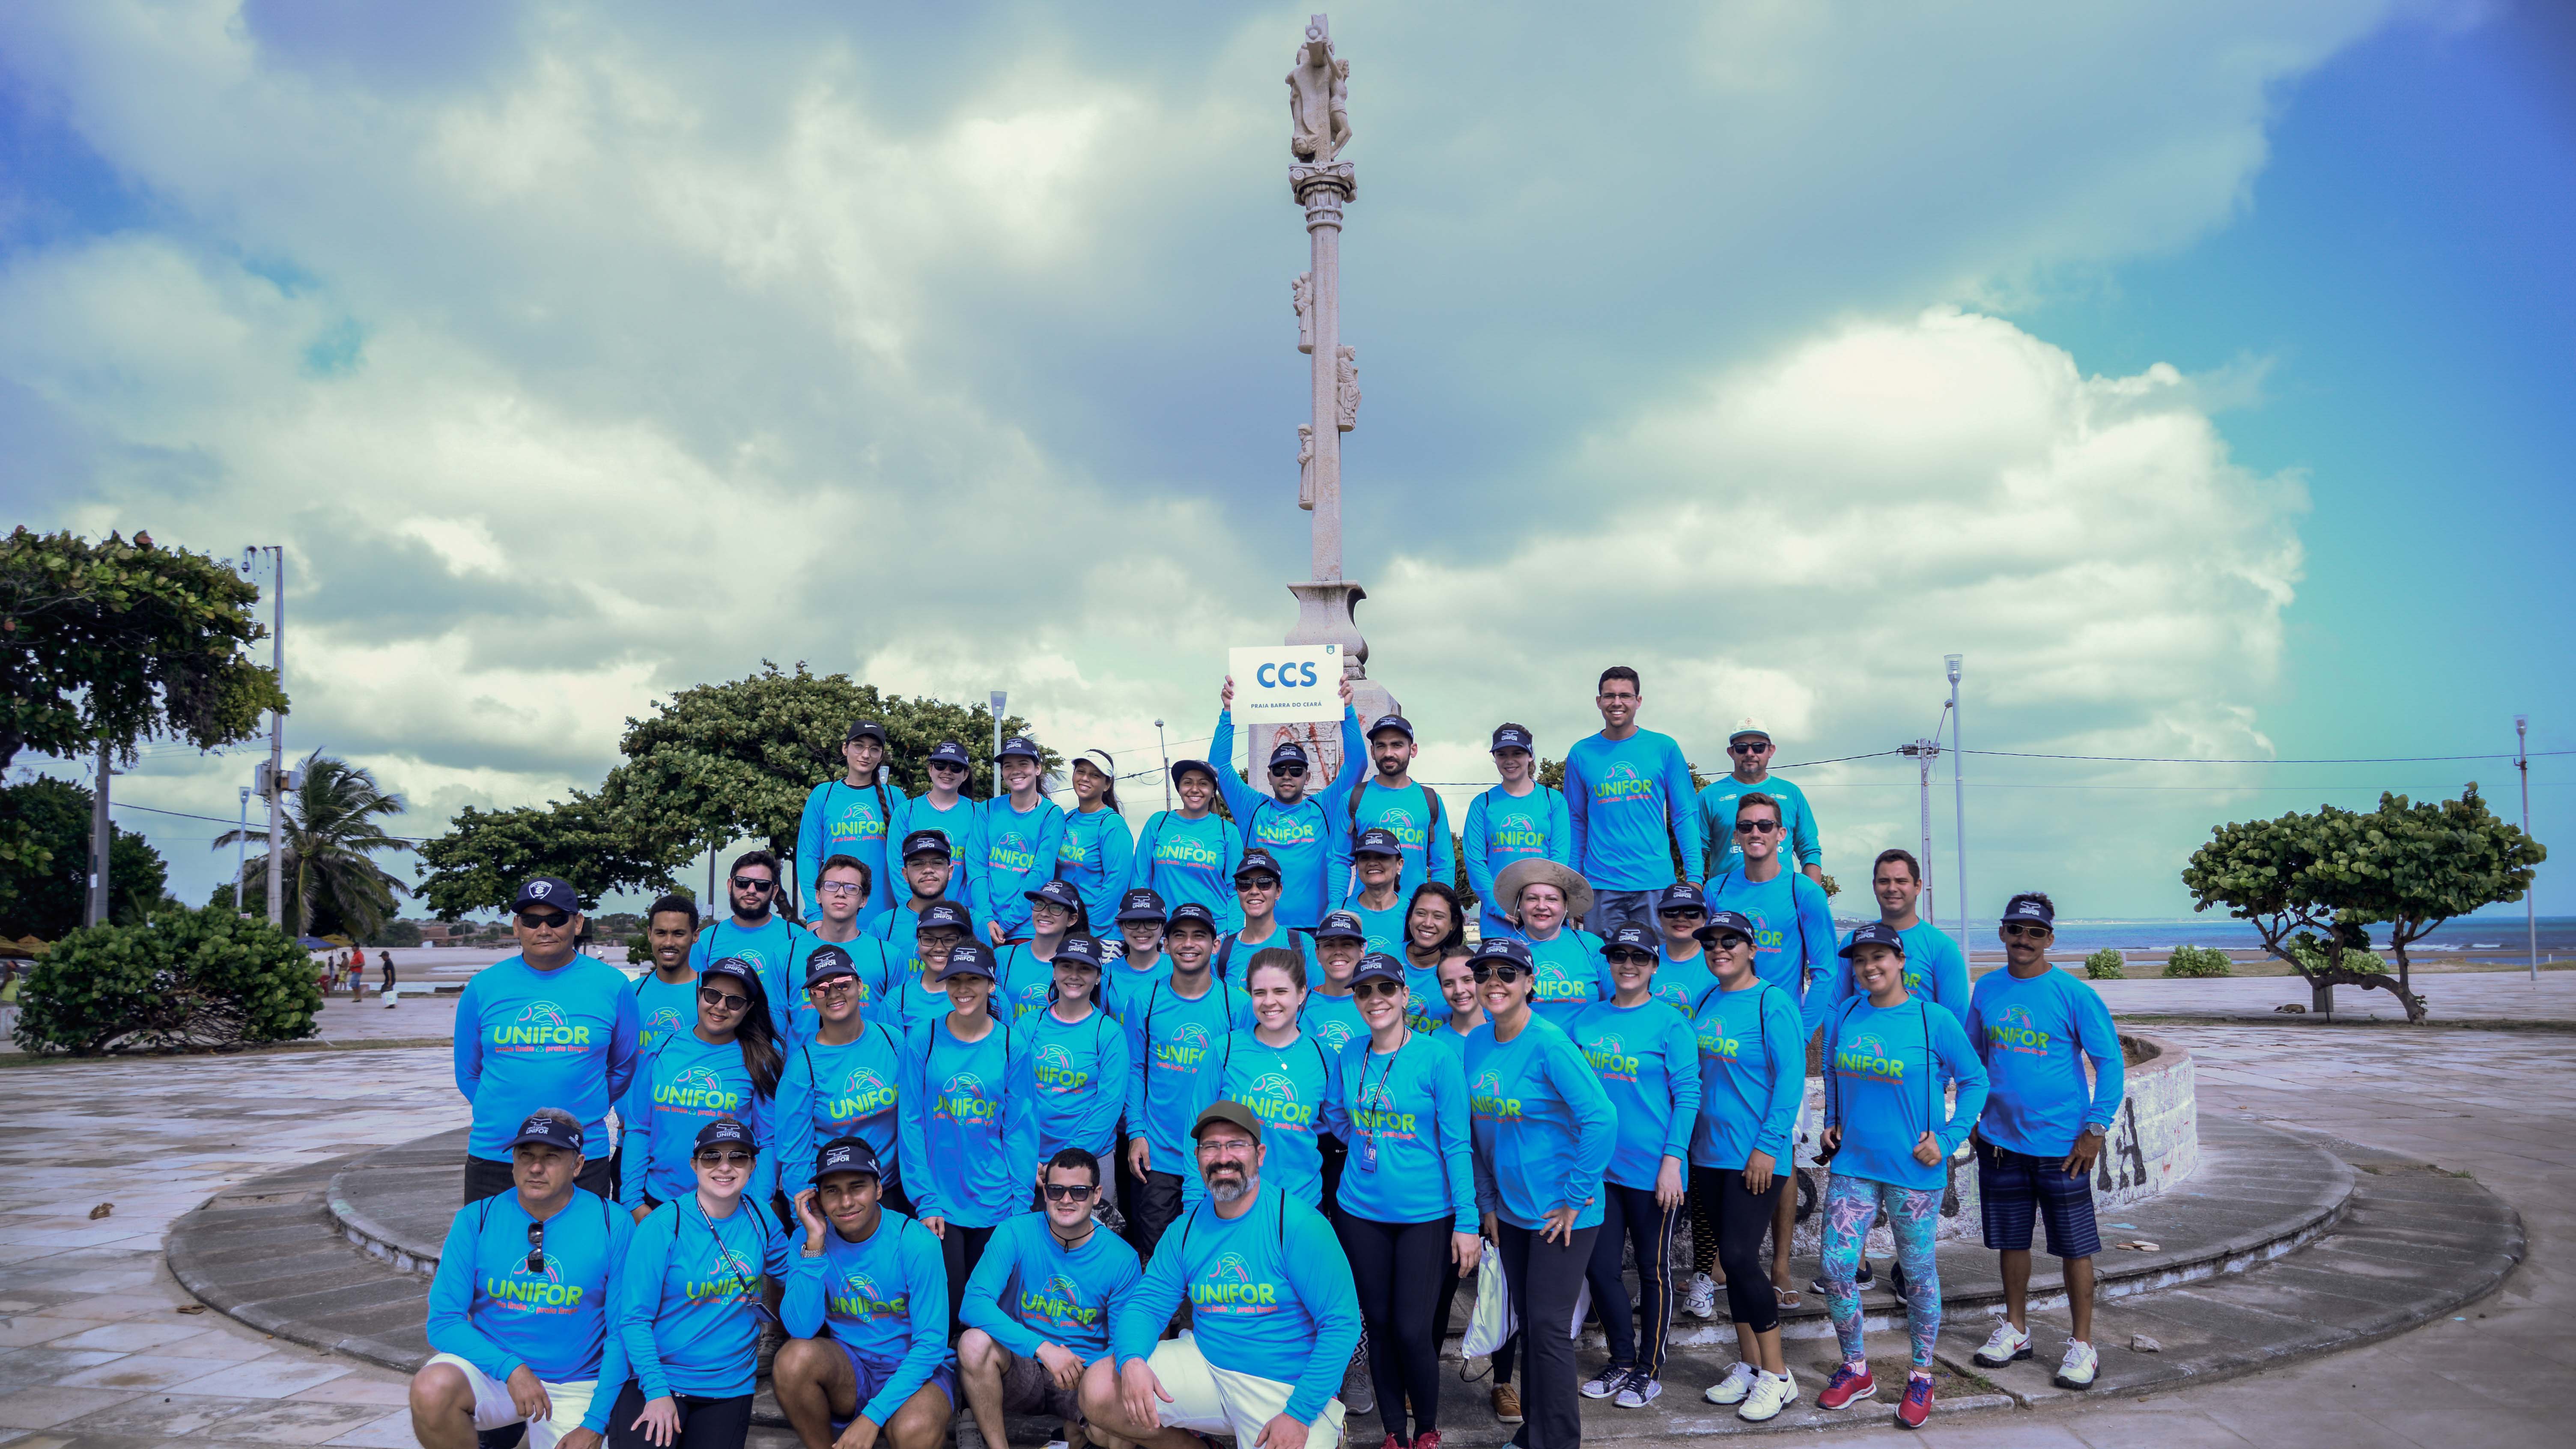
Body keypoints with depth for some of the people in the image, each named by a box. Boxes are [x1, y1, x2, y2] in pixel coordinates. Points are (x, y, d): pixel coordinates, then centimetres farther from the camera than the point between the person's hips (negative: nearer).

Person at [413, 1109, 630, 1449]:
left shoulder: (613, 1226, -7)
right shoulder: (476, 1220, -3)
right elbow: (444, 1321, -5)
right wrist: (510, 1368, -20)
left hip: (573, 1388, 0)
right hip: (491, 1373, 0)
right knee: (432, 1389, -30)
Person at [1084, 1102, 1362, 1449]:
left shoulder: (1298, 1224, -15)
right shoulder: (1186, 1229, 3)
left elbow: (1342, 1323, -17)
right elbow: (1146, 1303, 2)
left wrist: (1299, 1414, -23)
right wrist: (1132, 1360, -22)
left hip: (1292, 1388, -4)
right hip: (1206, 1365, 5)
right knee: (1099, 1391, -11)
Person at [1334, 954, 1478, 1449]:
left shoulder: (1437, 1057, -10)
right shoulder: (1350, 1058, 3)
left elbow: (1456, 1143, -9)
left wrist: (1467, 1221, -11)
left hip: (1426, 1216, -4)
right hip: (1360, 1212, 4)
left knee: (1413, 1330, -5)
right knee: (1378, 1325, 10)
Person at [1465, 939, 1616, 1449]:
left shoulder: (1549, 1044, -19)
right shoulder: (1475, 1044, 2)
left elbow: (1601, 1118, -23)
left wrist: (1576, 1198, -19)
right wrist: (1488, 1201, 9)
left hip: (1561, 1212, -6)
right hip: (1511, 1210, 6)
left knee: (1548, 1328, -2)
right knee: (1527, 1322, 16)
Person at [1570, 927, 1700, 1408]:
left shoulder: (1670, 1022, -7)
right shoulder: (1587, 1020, 6)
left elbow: (1687, 1094, -9)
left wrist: (1673, 1159, -15)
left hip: (1651, 1169, -4)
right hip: (1598, 1166, 5)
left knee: (1653, 1269, 9)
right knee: (1600, 1267, 9)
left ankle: (1650, 1369, 23)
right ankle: (1622, 1360, 28)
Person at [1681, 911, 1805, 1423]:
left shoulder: (1773, 1002, -10)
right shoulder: (1704, 1002, 10)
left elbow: (1791, 1079, -14)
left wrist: (1768, 1146, -17)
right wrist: (1686, 1140, 11)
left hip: (1755, 1156, -6)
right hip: (1709, 1152, 7)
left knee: (1739, 1257, -10)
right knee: (1732, 1261, 11)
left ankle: (1776, 1376, 4)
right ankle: (1748, 1366, 23)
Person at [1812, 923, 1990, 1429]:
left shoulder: (1934, 1020, -10)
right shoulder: (1844, 1017, 2)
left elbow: (1975, 1079, -2)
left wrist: (1949, 1139, -7)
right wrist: (1832, 1122, 9)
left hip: (1913, 1169, -3)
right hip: (1852, 1164, 3)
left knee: (1918, 1273, 9)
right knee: (1836, 1267, 0)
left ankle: (1922, 1378, 26)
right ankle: (1855, 1371, 20)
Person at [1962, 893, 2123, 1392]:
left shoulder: (2074, 995, -10)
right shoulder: (1987, 991, 3)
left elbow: (2110, 1062, -7)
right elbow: (1973, 1057, 16)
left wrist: (2096, 1128, -12)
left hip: (2061, 1144, -4)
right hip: (2000, 1140, 4)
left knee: (2075, 1246, 4)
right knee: (2012, 1239, 15)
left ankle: (2082, 1344, 16)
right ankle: (2015, 1329, 30)